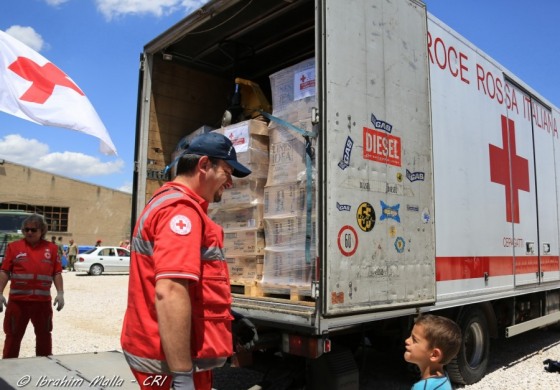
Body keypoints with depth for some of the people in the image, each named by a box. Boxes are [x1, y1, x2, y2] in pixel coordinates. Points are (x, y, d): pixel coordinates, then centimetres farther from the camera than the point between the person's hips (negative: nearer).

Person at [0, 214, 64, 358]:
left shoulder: (51, 248, 5)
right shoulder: (14, 246, 3)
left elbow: (57, 273, 4)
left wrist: (60, 293, -3)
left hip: (43, 301, 1)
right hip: (18, 300, -1)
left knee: (44, 335, 12)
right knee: (13, 335, 8)